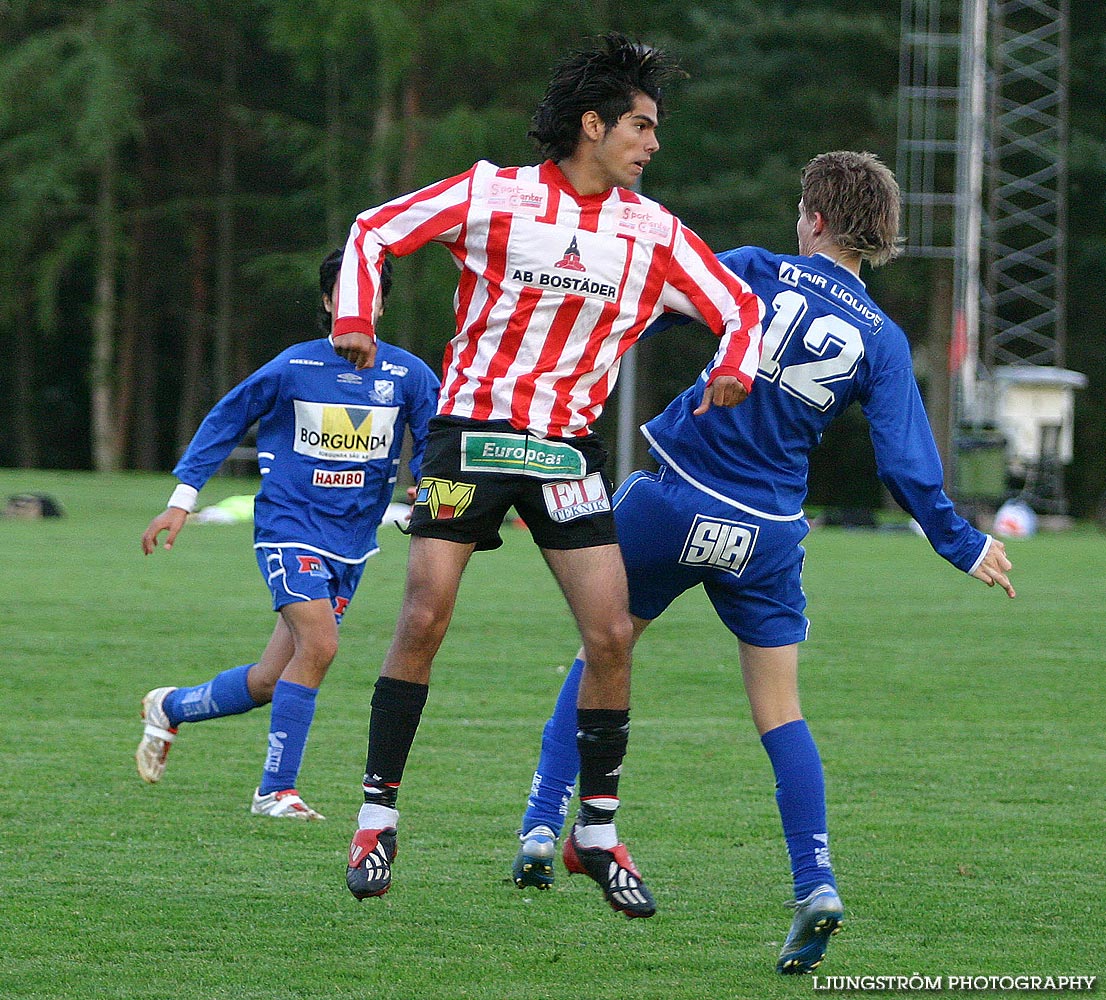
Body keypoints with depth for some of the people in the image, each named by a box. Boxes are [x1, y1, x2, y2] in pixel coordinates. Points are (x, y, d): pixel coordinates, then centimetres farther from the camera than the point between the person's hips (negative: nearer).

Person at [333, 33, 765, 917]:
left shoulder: (652, 232, 5)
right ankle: (378, 815, -2)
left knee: (611, 635, -6)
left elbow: (740, 306, 11)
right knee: (424, 619, -13)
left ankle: (597, 833, 8)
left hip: (569, 447, 3)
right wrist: (354, 320, -12)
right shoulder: (492, 195, -3)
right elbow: (376, 230, 4)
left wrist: (736, 366, -10)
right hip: (471, 430, -3)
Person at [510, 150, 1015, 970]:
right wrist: (965, 546, 9)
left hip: (670, 501, -2)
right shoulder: (882, 341, -1)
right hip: (767, 536, 2)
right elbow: (907, 465, -2)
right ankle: (816, 883, -6)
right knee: (779, 711, 9)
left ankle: (542, 827, 12)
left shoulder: (758, 272, -5)